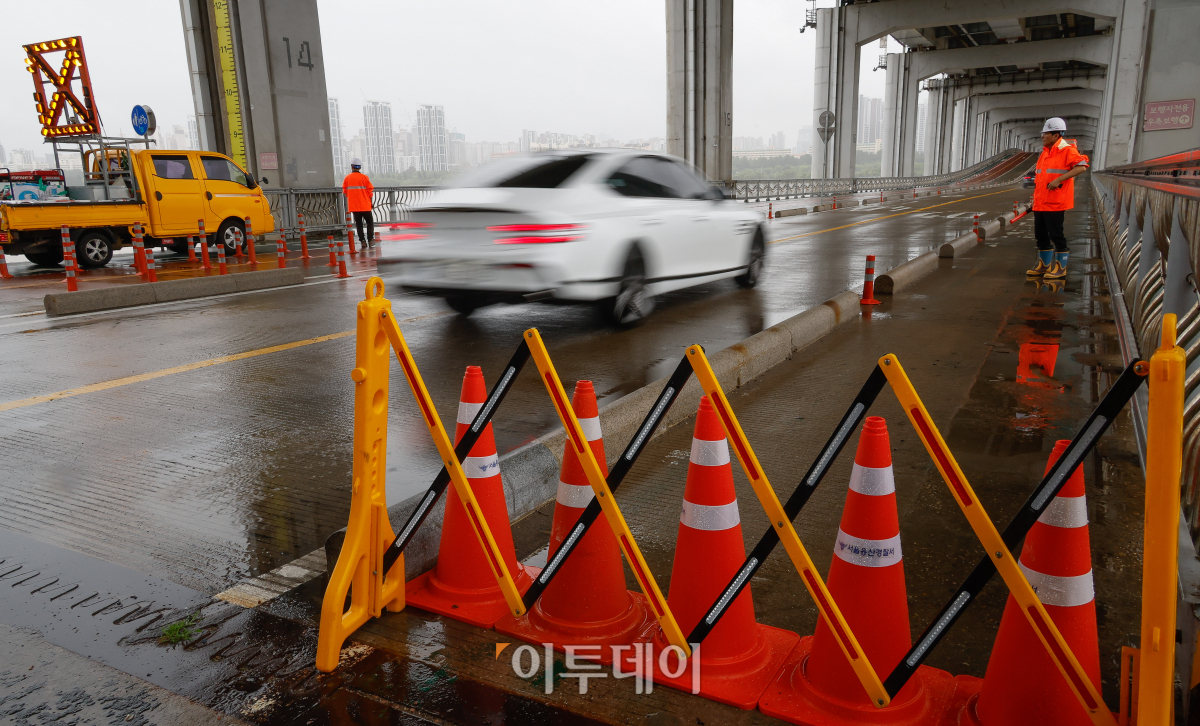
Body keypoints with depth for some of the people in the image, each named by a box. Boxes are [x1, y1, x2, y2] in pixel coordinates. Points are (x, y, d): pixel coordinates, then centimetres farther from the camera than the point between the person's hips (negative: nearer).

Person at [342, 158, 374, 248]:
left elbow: (345, 192, 4)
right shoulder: (364, 177, -7)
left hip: (353, 206, 2)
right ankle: (370, 240, 2)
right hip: (365, 205, -2)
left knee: (358, 224, 9)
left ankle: (363, 241, 5)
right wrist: (370, 202, 8)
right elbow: (370, 191, -6)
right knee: (370, 222, 10)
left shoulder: (347, 178, -1)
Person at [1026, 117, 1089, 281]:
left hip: (1055, 203, -9)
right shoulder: (1045, 152, 17)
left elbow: (1082, 166, -21)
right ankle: (1043, 266, 25)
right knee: (1041, 235, 14)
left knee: (1056, 235, -4)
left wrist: (1059, 180, -27)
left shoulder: (1067, 150, -9)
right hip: (1040, 203, 9)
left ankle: (1060, 269, 4)